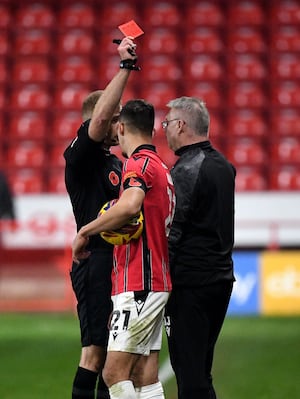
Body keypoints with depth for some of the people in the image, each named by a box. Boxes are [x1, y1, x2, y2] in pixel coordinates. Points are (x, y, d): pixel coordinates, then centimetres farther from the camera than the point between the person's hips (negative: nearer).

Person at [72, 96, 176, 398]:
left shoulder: (139, 162, -10)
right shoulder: (161, 167, 20)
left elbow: (130, 205, -30)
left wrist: (85, 231, -20)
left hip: (138, 285, -10)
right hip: (154, 285, 10)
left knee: (114, 373, -13)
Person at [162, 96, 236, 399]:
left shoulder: (186, 171, -14)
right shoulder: (224, 166, 13)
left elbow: (170, 234, -18)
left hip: (189, 283, -9)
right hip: (222, 277, 9)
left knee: (189, 371, -6)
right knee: (201, 370, 16)